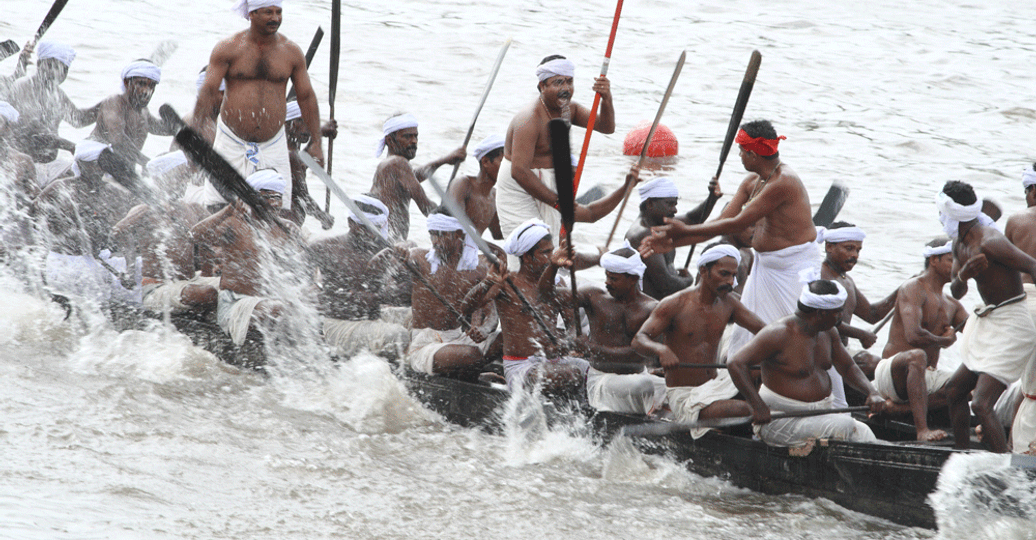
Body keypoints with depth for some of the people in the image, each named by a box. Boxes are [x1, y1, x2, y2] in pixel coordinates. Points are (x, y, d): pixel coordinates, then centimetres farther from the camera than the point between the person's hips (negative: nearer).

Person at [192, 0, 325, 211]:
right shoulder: (228, 49, -2)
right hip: (232, 144, -2)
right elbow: (208, 92, -5)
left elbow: (306, 97, 11)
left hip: (273, 145, 2)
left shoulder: (291, 52, 5)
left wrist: (316, 143, 8)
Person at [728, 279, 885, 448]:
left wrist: (871, 393, 1)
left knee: (863, 432, -15)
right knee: (843, 426, -28)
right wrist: (758, 407, -29)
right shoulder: (779, 334, -17)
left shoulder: (828, 333, 9)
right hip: (780, 420, -8)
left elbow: (848, 367, 21)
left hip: (819, 415, 8)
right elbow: (736, 364, -22)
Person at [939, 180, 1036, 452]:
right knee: (955, 390, 22)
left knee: (982, 405, -18)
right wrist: (962, 276, -11)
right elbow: (956, 293, 11)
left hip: (1010, 327, -11)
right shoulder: (960, 244, 8)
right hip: (989, 325, 11)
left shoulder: (989, 242, -22)